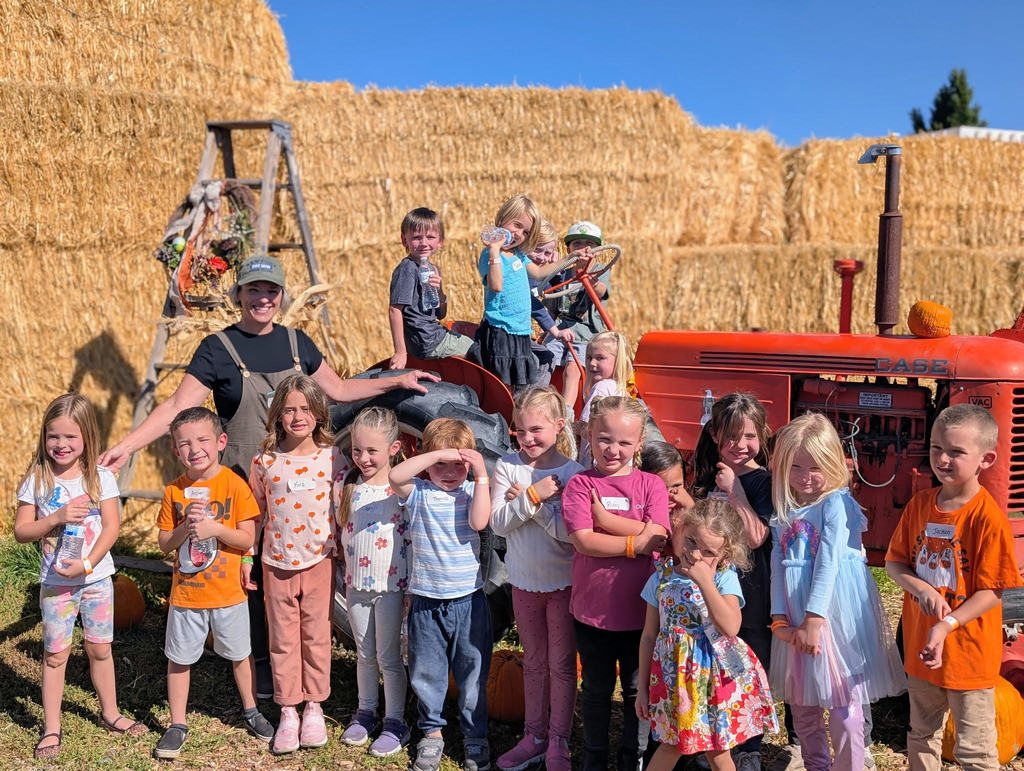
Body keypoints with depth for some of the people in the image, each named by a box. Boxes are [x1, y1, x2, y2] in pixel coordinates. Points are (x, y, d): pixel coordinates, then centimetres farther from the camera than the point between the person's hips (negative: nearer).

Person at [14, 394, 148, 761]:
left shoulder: (100, 477, -6)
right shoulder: (37, 480, -6)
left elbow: (112, 526, -9)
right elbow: (21, 531, -6)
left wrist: (87, 564, -19)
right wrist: (57, 517, -22)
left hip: (96, 578, 0)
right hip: (55, 582, 0)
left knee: (100, 648, 12)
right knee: (55, 654, 6)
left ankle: (110, 713, 29)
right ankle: (51, 728, 19)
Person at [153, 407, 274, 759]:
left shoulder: (235, 485, -11)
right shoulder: (174, 490, -2)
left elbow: (248, 538, -11)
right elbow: (163, 543, 0)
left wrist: (214, 528, -24)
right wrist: (186, 528, -18)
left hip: (227, 592, -2)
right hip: (185, 592, 2)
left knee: (239, 654, 14)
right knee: (178, 659, 11)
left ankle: (251, 711, 34)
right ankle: (177, 724, 27)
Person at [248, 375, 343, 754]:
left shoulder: (332, 457, -5)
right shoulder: (265, 460, -3)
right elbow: (255, 512, 6)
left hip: (319, 561, 0)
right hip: (277, 563, 1)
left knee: (316, 636, 9)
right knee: (283, 639, 9)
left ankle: (314, 706, 25)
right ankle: (288, 711, 22)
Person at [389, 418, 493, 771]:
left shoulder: (471, 491, -1)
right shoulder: (418, 492, -3)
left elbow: (479, 521, -19)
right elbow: (395, 476, -23)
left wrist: (482, 475, -20)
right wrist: (439, 453, -25)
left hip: (468, 599, 0)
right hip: (426, 599, 0)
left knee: (472, 672, 10)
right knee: (426, 672, 13)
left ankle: (475, 737, 26)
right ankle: (432, 733, 32)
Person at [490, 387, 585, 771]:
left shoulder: (572, 473, -14)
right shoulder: (508, 466, -7)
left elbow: (570, 533, -21)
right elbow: (497, 523, -14)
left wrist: (532, 502, -25)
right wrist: (534, 495, -24)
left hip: (563, 581, -3)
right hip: (525, 581, 3)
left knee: (562, 664, 9)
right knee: (533, 662, 18)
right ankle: (534, 735, 32)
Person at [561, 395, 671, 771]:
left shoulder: (651, 485, -4)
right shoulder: (580, 484, -7)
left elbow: (658, 538, -17)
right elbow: (584, 541, -18)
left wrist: (603, 516, -20)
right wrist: (635, 543, -21)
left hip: (640, 611, 1)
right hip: (592, 610, 0)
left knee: (637, 690, 17)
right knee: (597, 690, 18)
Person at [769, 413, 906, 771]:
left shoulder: (837, 503, -9)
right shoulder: (783, 513, 8)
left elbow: (828, 563, -17)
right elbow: (777, 568, 5)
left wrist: (814, 620, -23)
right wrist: (779, 620, -6)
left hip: (836, 611, -6)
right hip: (795, 616, 6)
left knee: (843, 703, 0)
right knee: (801, 702, 16)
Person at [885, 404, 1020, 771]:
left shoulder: (988, 517, -18)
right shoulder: (919, 504, -1)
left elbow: (992, 591, -17)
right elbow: (893, 562, 4)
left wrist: (946, 626, -27)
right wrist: (920, 588, -16)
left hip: (968, 652, -5)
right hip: (920, 645, 5)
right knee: (922, 737, 23)